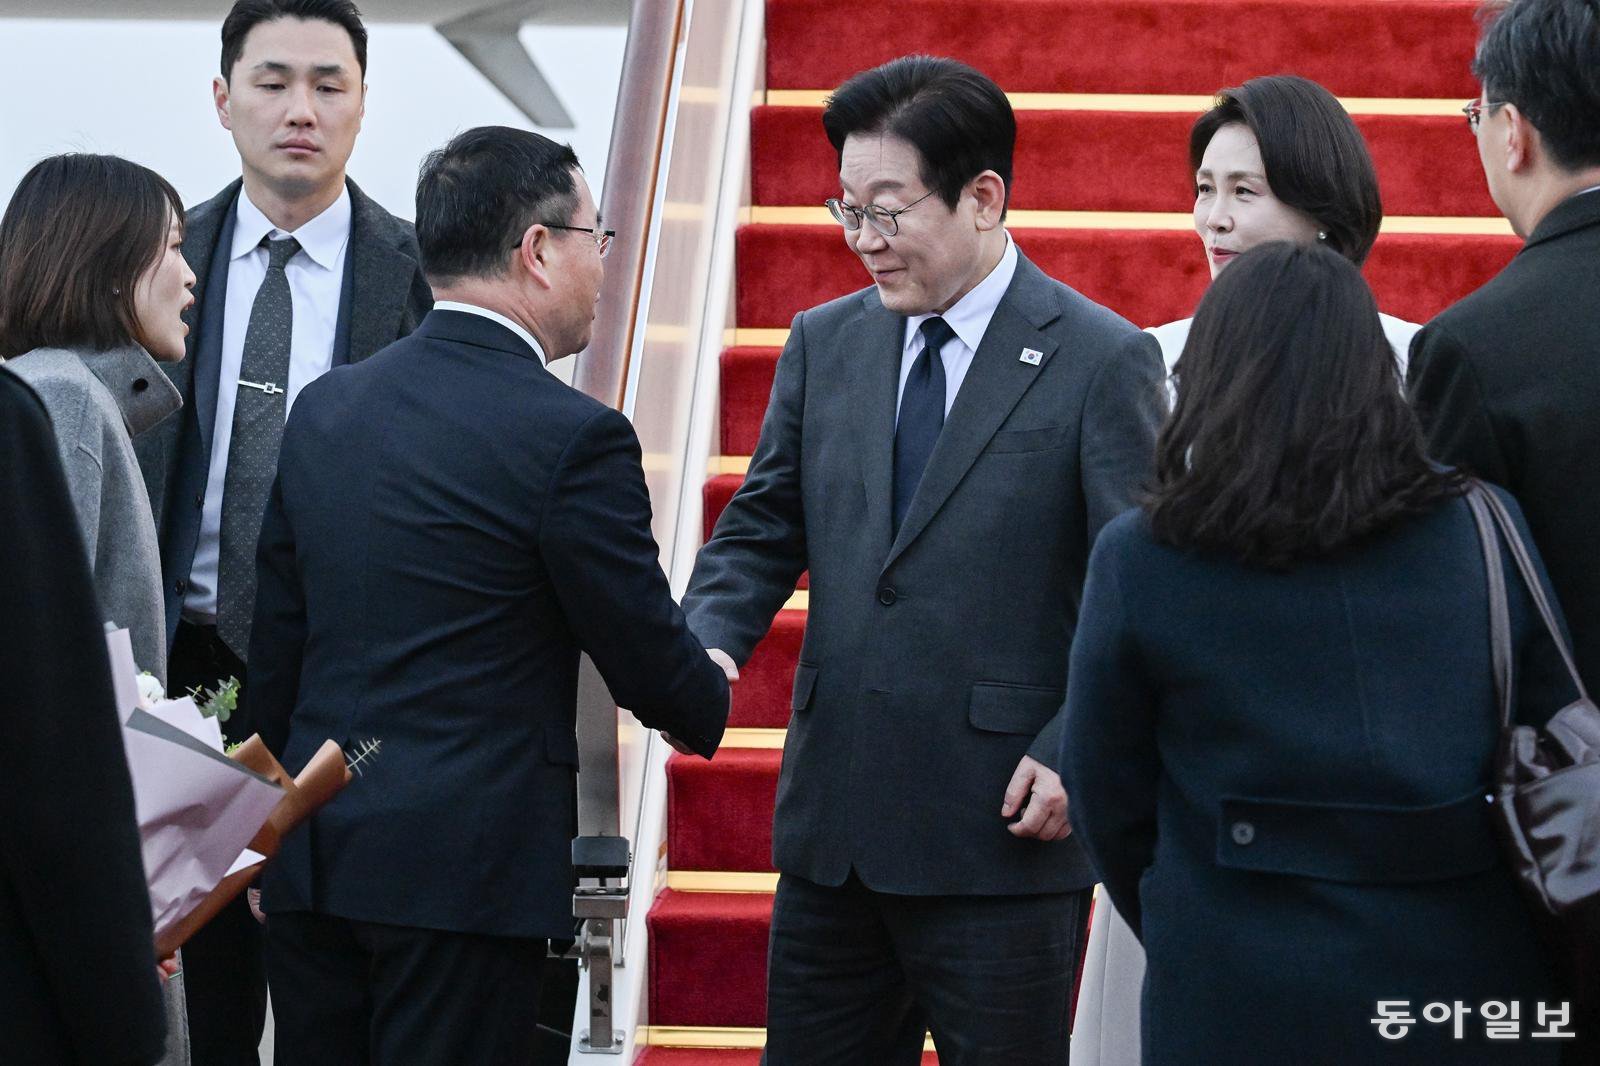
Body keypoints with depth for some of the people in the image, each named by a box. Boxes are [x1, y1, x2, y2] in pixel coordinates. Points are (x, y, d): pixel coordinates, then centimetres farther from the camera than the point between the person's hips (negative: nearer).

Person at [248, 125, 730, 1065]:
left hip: (311, 856, 6)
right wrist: (710, 703, 17)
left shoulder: (324, 409, 7)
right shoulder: (572, 436, -13)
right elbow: (649, 661, -5)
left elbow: (277, 645, 13)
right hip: (466, 864, -6)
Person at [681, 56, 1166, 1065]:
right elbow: (763, 530, 12)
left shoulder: (1103, 360, -6)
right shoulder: (824, 344, 10)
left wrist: (1072, 755, -15)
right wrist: (709, 646, -7)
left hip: (1003, 835, -5)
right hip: (832, 829, 5)